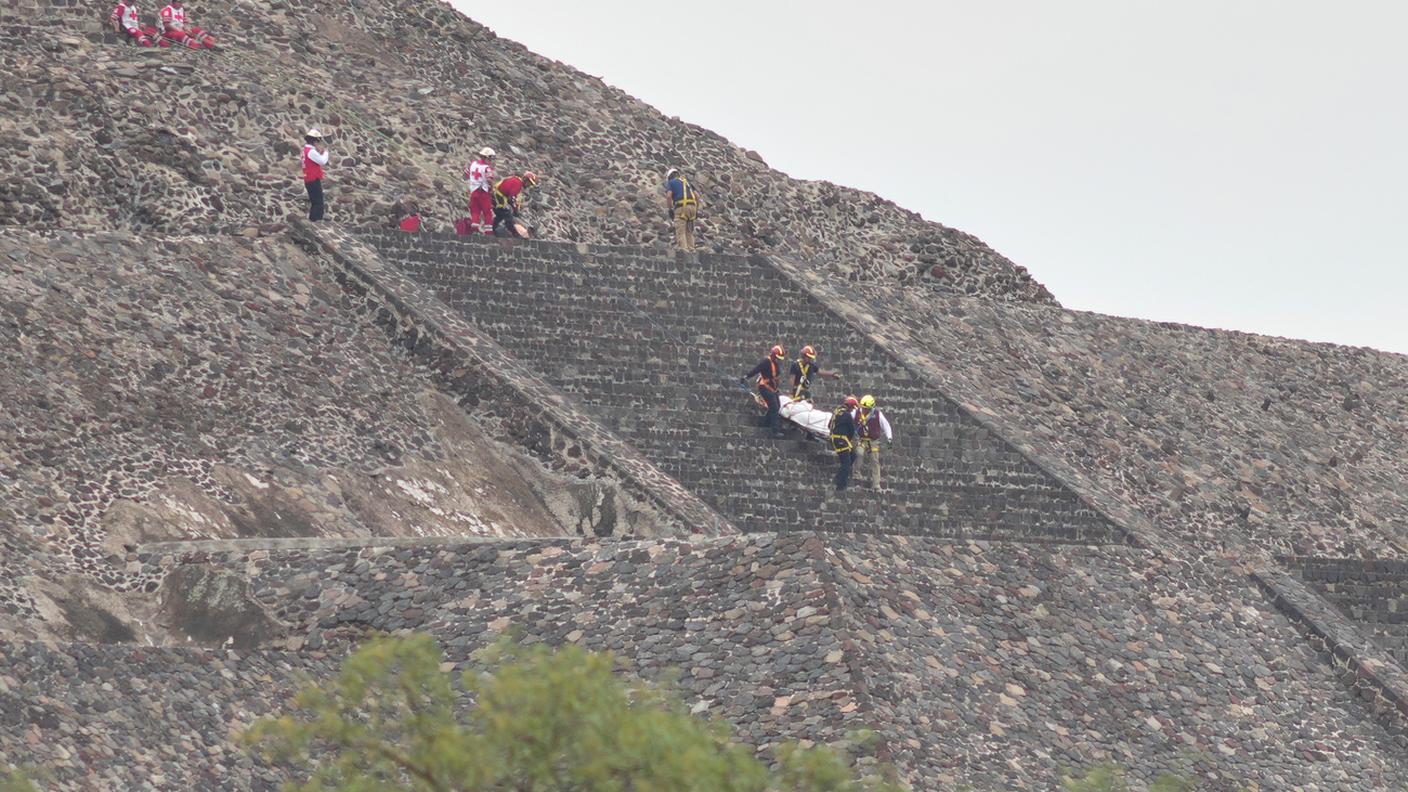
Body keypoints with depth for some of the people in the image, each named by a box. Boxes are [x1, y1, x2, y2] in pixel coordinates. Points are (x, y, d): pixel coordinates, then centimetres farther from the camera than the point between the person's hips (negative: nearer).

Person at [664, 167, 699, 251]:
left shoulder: (670, 182, 12)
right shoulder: (686, 182, 28)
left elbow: (669, 196, -7)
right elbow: (697, 196, 18)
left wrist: (671, 209, 1)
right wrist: (697, 210, 20)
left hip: (681, 207, -5)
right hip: (692, 206, 5)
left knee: (680, 232, -5)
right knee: (689, 232, 13)